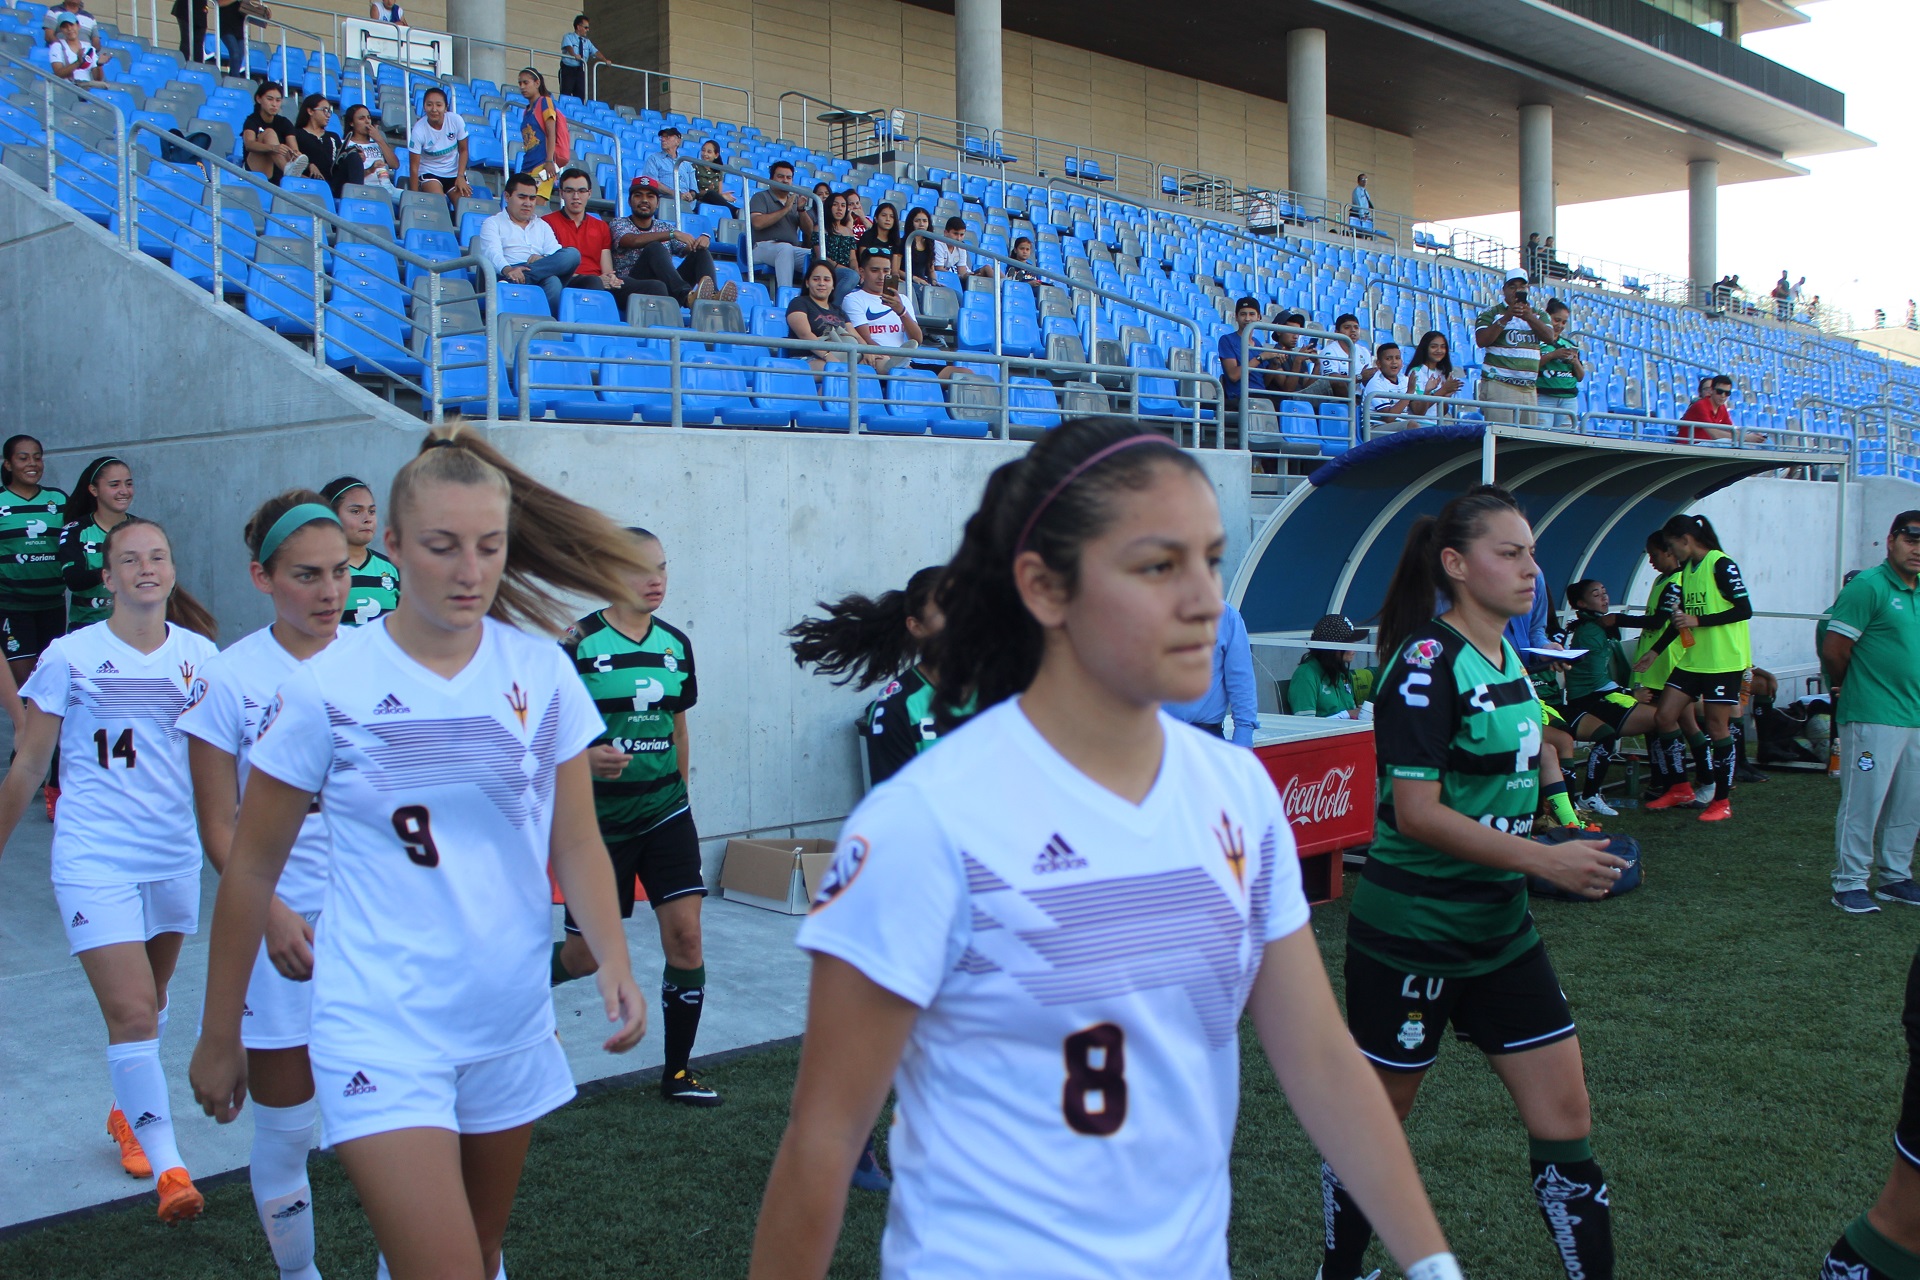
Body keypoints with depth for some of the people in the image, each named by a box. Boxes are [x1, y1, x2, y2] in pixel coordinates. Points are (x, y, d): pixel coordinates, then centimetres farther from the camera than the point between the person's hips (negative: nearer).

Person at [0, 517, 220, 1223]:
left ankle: (129, 1113, 42)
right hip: (94, 859, -3)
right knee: (131, 1012, -11)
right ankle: (167, 1165, -6)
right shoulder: (69, 657, -5)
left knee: (149, 1000, 18)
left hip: (175, 855, 4)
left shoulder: (200, 654, 1)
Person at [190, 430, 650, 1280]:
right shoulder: (327, 687, -9)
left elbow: (575, 844, 3)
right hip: (383, 1032, -4)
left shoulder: (541, 673, -1)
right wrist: (218, 1036, 4)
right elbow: (252, 868, -1)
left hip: (513, 1022, 4)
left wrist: (613, 962, -13)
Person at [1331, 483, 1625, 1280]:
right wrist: (1544, 860, -24)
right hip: (1411, 933, -7)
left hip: (1499, 928, 8)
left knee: (1564, 1118, 6)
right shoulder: (1427, 662, -18)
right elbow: (1416, 811, -23)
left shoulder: (1508, 657, 7)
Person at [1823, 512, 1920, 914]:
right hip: (1873, 718, -8)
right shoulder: (1868, 586, -11)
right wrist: (1855, 688, 3)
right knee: (1862, 803, -4)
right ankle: (1849, 883, 4)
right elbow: (1833, 651, -12)